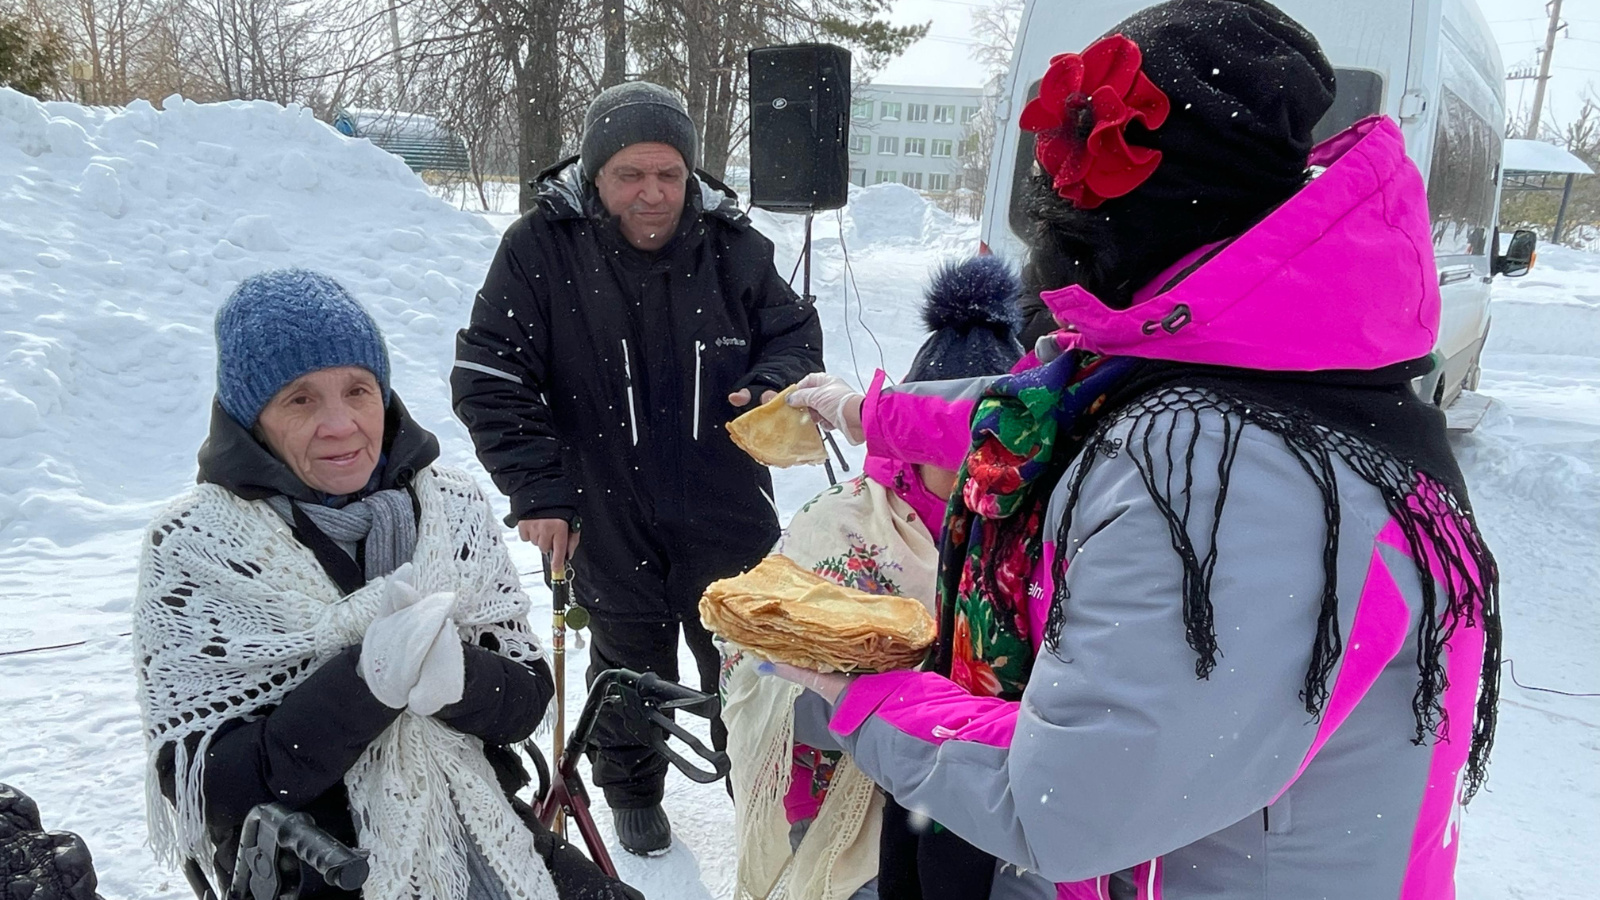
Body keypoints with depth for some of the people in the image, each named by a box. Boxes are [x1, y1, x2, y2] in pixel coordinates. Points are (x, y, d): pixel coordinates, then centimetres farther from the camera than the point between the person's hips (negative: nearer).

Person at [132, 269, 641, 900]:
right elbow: (204, 787, -11)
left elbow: (528, 695, -1)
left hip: (480, 834, 3)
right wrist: (362, 682, -25)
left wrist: (457, 679, -23)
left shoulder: (453, 504, 0)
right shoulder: (192, 547, -8)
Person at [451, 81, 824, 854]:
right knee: (630, 663, 19)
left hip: (727, 509, 1)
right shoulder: (540, 249, -13)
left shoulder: (731, 244, -7)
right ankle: (632, 791, 45)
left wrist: (773, 385, -17)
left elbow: (795, 332, 6)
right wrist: (537, 490, -13)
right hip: (608, 516, -1)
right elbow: (489, 379, -10)